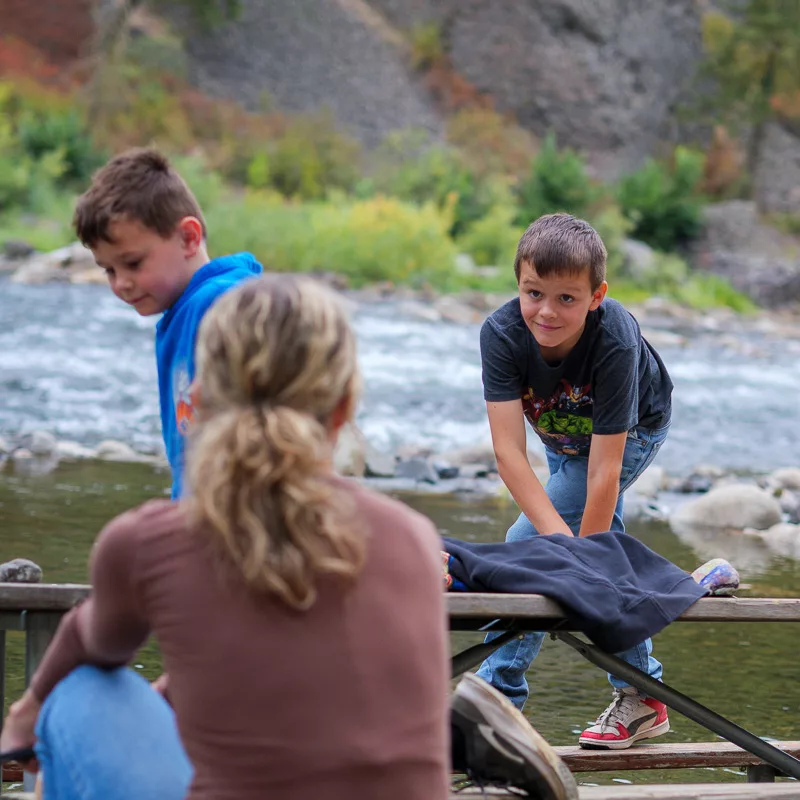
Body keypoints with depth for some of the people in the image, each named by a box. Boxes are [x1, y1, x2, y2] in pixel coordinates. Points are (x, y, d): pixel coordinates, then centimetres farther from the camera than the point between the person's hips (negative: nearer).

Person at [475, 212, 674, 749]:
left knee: (525, 544, -14)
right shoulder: (502, 334, -34)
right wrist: (565, 540, -49)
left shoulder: (615, 345, -42)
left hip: (634, 429, -5)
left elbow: (604, 472, -38)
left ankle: (497, 697, -6)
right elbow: (509, 451, -39)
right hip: (562, 433, 5)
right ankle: (642, 695, 27)